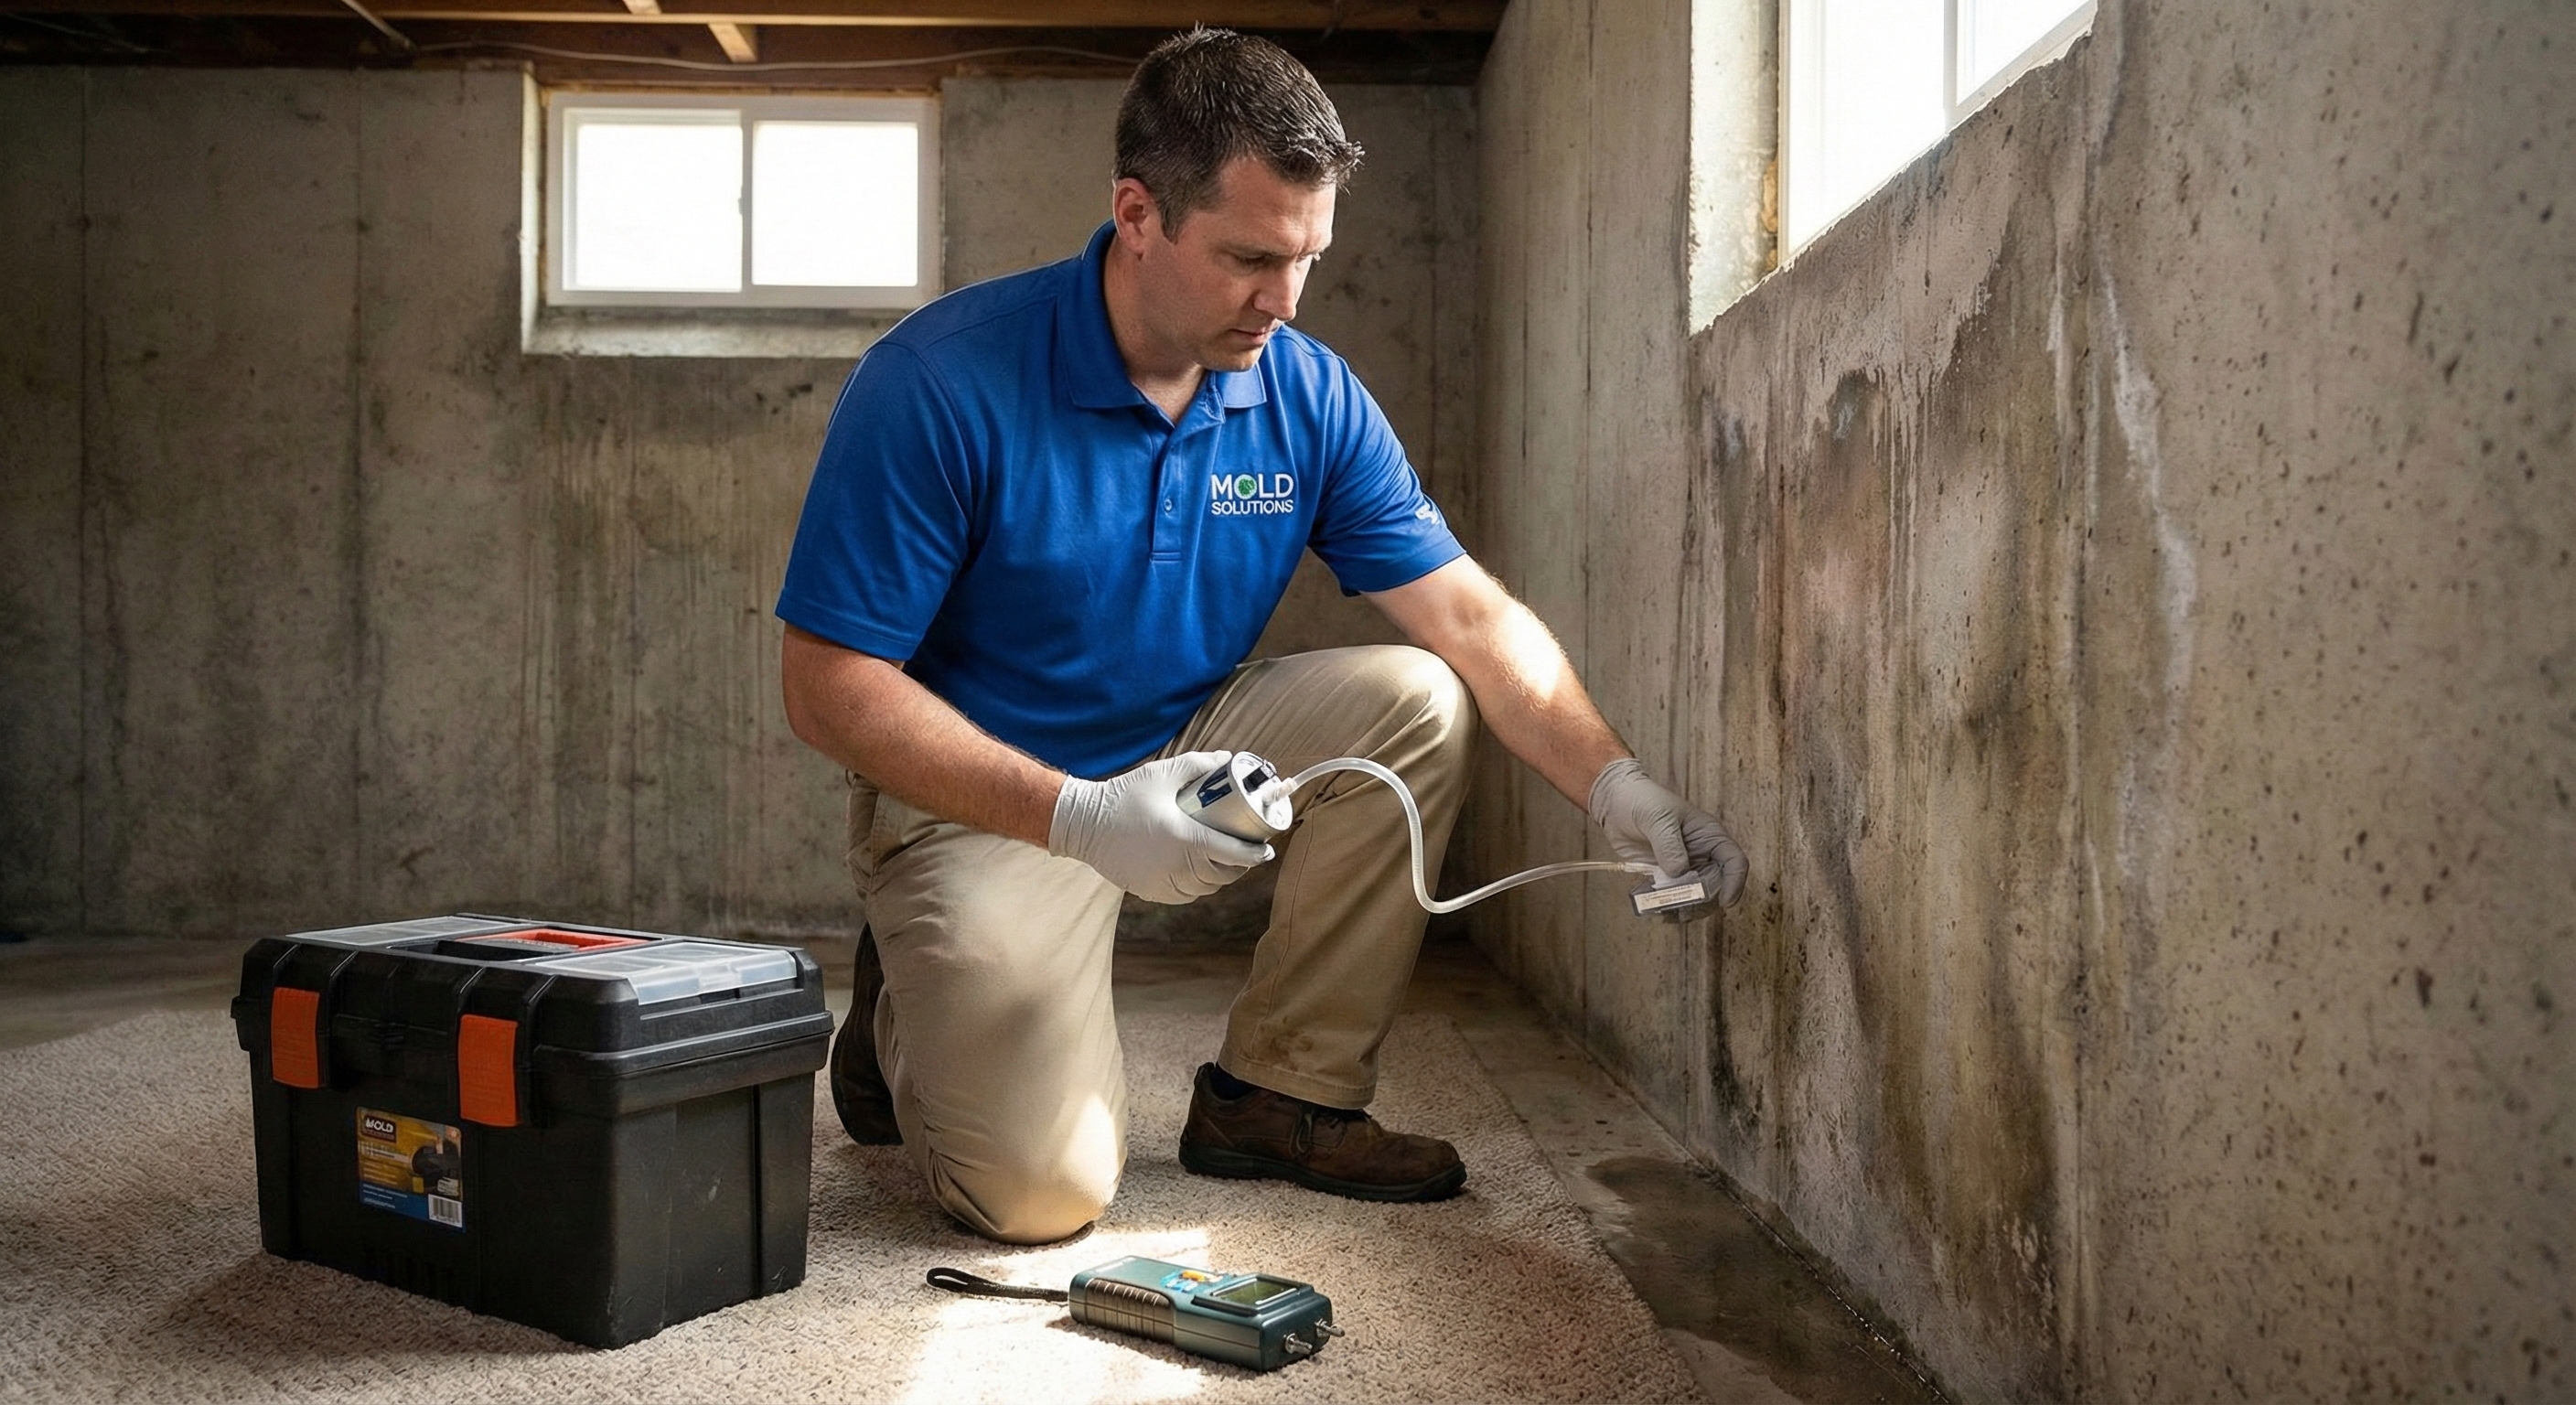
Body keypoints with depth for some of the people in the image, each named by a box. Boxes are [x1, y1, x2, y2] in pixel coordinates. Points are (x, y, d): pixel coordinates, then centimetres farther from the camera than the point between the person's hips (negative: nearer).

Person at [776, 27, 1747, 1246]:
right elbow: (829, 686, -20)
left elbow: (1470, 613, -6)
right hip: (983, 803, -5)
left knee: (1414, 702, -18)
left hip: (1189, 756, 5)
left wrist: (1613, 782, -22)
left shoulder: (1310, 396, -7)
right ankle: (906, 1017, 15)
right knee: (1043, 1187, -21)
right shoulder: (940, 383, -21)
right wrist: (1080, 817, -31)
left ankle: (1279, 1095, -3)